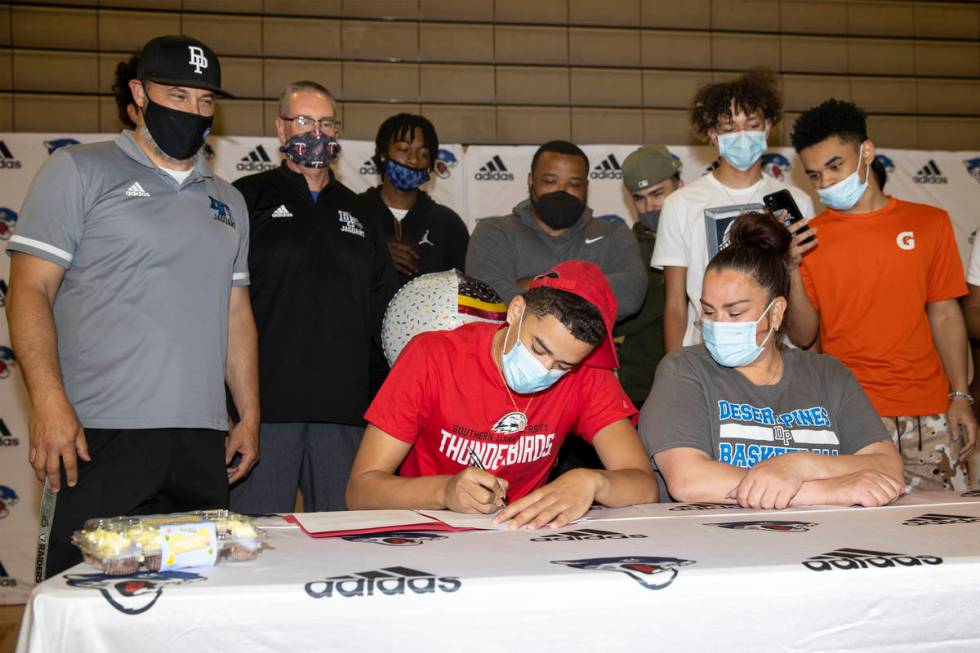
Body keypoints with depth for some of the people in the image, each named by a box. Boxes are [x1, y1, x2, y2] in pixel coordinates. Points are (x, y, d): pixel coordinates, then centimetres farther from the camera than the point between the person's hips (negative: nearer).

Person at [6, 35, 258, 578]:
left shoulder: (227, 201, 20)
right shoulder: (78, 172, 4)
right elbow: (29, 290, -3)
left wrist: (249, 416, 13)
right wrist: (48, 401, -16)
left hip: (203, 442, 5)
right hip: (99, 434, -5)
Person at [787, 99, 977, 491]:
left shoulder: (929, 223, 8)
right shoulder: (808, 237, 5)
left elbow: (945, 316, 10)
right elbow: (803, 337, 2)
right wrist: (793, 268, -11)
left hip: (929, 415, 1)